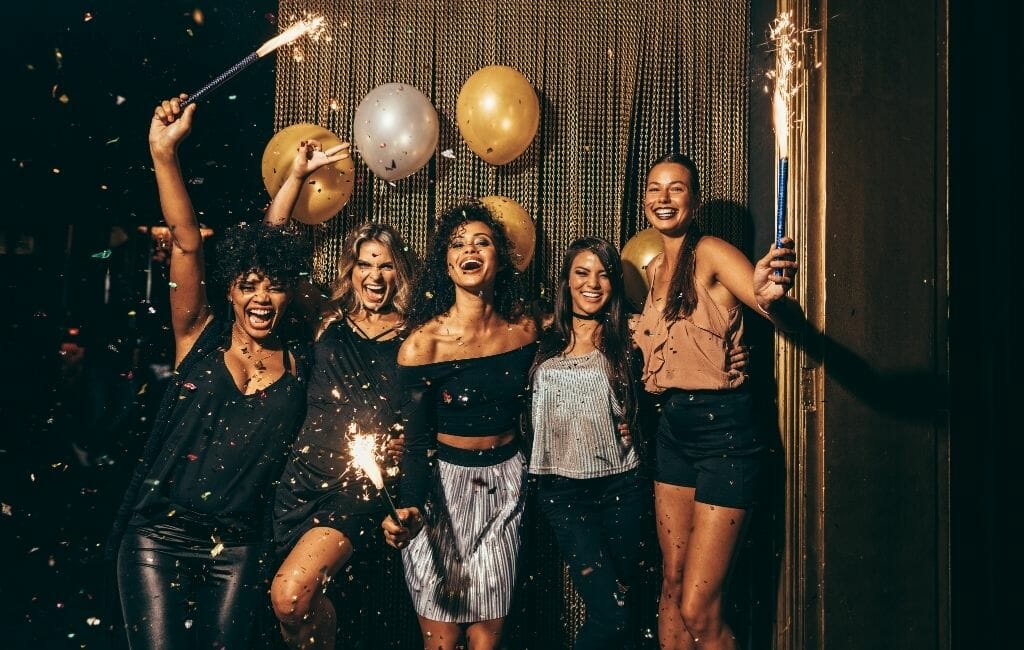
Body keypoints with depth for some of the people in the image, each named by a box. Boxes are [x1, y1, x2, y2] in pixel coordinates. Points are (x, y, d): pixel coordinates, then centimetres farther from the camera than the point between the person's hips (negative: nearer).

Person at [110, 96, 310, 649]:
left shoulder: (300, 366, 5)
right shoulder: (200, 337, 0)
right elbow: (186, 243, -12)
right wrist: (164, 152, -21)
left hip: (238, 546, 2)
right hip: (160, 536, -2)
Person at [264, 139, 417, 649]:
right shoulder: (326, 322, 8)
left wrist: (403, 441, -13)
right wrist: (298, 174, 4)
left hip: (366, 482, -3)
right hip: (307, 473, 3)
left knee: (291, 593, -19)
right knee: (303, 600, 7)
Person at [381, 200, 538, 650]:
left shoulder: (523, 330, -3)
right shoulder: (423, 343, -15)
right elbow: (416, 440, -16)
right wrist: (410, 509, -32)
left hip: (504, 483, 3)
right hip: (443, 483, -3)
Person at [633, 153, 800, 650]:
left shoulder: (711, 253, -11)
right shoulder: (654, 270, 12)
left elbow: (788, 317, -27)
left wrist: (772, 296, -48)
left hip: (722, 431, -7)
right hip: (673, 428, 8)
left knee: (699, 609, -6)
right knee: (672, 584, 13)